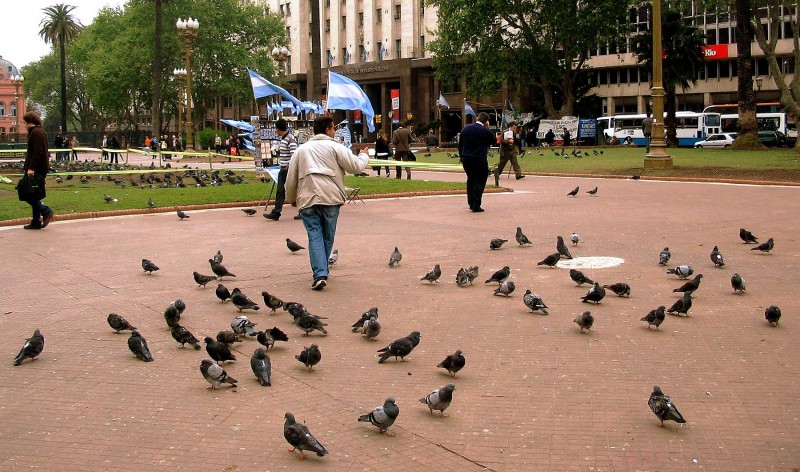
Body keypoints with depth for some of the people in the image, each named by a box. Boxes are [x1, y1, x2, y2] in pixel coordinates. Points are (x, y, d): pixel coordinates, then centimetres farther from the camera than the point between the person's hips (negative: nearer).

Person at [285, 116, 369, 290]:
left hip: (307, 199, 2)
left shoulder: (301, 149, 15)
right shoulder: (335, 147, 3)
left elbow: (291, 178, 16)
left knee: (315, 237, -2)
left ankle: (319, 274, -17)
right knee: (328, 237, 12)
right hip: (331, 197, -2)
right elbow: (356, 166, -1)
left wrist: (291, 198, 31)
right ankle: (322, 272, 20)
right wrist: (364, 155, 20)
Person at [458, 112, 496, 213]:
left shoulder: (466, 128, 5)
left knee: (470, 180, 19)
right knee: (479, 181, 3)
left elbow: (460, 145, 9)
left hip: (466, 159, 5)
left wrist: (462, 157, 18)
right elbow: (494, 141, 7)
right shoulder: (486, 132, -11)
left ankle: (471, 203, 22)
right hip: (480, 159, -5)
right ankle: (476, 206, 0)